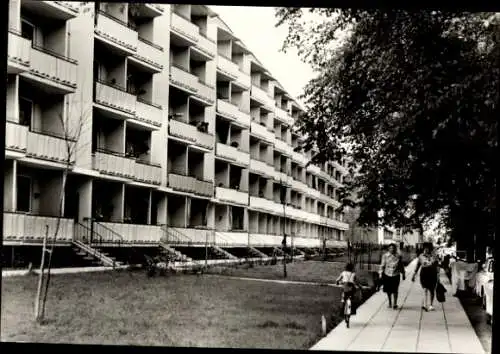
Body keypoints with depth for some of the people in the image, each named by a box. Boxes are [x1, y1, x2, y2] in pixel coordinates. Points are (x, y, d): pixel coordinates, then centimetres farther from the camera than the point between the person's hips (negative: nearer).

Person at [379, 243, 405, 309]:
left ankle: (395, 304, 11)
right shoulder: (385, 256, -1)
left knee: (395, 291, -3)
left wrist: (403, 274, 14)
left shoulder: (398, 256, 0)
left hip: (395, 275, -1)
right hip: (387, 275, 1)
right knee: (388, 290, 9)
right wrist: (381, 274, 0)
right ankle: (390, 303, 27)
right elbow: (382, 265, 4)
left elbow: (401, 266, 10)